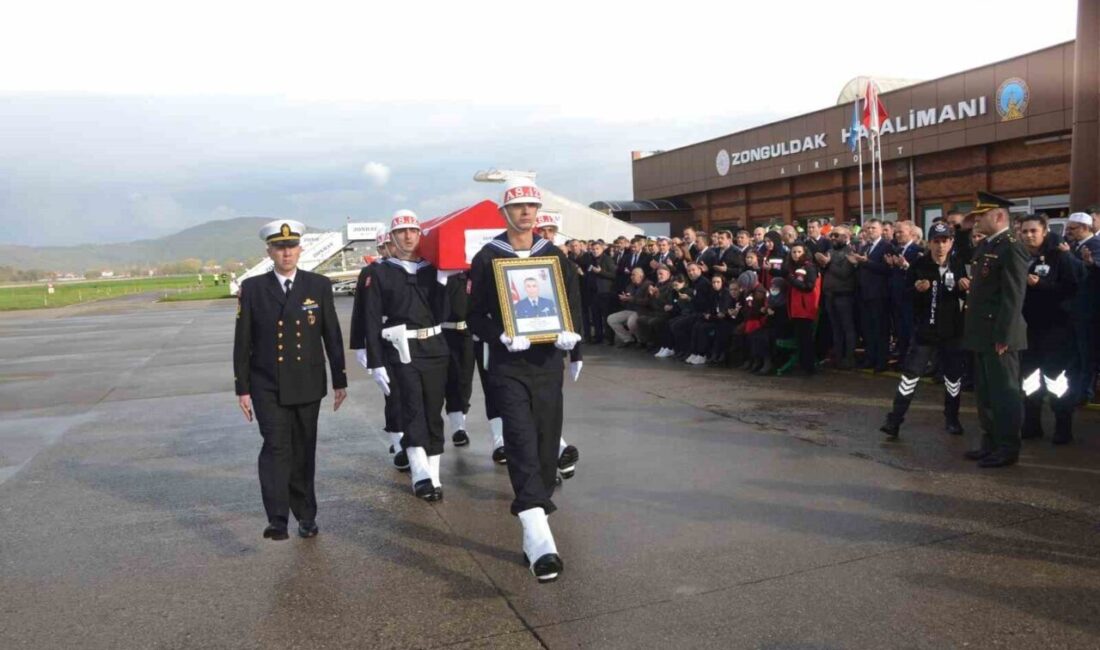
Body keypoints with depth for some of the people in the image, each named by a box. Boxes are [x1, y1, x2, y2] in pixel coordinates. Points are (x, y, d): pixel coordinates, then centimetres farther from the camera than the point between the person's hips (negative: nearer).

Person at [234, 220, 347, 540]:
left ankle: (306, 515, 23)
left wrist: (339, 380, 5)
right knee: (276, 447, -13)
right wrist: (242, 388, -1)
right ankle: (277, 520, -14)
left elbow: (332, 335, 4)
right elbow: (242, 342, 2)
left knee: (303, 451, 9)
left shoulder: (319, 285, 2)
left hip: (307, 385, 1)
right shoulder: (252, 288, 0)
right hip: (268, 387, -1)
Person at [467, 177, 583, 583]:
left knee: (545, 444, 8)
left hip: (548, 362, 4)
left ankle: (532, 511, 26)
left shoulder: (555, 256, 9)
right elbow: (476, 314, -1)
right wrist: (503, 337, -18)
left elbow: (574, 304, 13)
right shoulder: (487, 258, 0)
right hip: (508, 366, -4)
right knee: (522, 445, -13)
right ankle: (540, 543, -20)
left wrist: (572, 338, -4)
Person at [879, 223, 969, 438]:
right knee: (910, 374, -3)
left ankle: (951, 418, 28)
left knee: (953, 375, 11)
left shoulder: (958, 265, -1)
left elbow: (964, 295, 8)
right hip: (925, 329, -2)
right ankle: (894, 420, 1)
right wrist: (916, 289, -22)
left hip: (952, 330, 2)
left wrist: (964, 288, -14)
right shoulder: (918, 265, -5)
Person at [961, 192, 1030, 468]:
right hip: (982, 334, 9)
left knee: (1004, 393, 1)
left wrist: (1003, 337, -21)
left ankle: (1008, 449, 11)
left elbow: (1013, 297, -19)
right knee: (985, 393, 15)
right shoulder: (983, 246, 14)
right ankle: (990, 443, 26)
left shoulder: (1011, 248, -14)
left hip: (999, 335, -9)